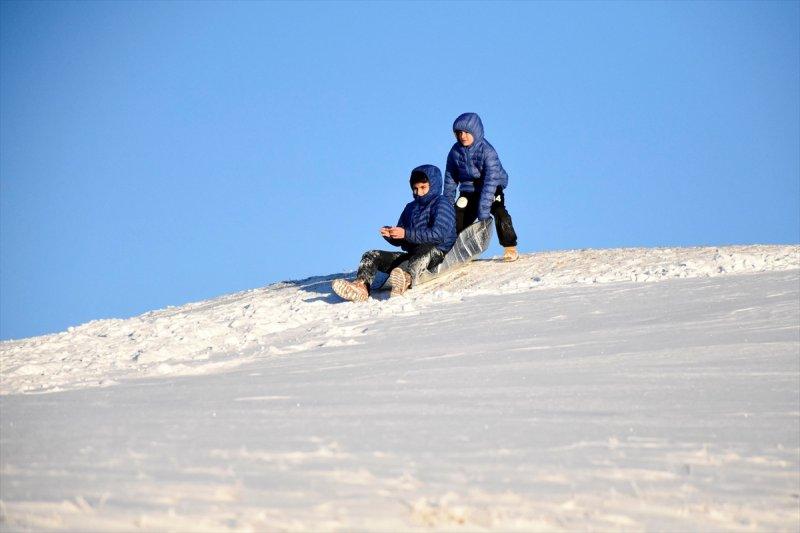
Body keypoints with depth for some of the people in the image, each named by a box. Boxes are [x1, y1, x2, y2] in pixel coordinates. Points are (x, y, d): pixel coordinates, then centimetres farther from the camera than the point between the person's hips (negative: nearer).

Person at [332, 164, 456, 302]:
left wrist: (406, 234, -19)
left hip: (437, 254, -7)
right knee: (371, 256, -6)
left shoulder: (442, 205, -1)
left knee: (425, 249, -42)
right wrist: (390, 235, -5)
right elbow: (398, 241, 20)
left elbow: (438, 235, -18)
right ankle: (361, 285, -38)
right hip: (412, 255, 7)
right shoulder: (411, 208, 22)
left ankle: (407, 278, -72)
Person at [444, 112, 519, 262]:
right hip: (469, 190, 5)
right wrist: (448, 203, 2)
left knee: (499, 212, -28)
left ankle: (510, 248, -17)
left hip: (492, 189, -5)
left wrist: (483, 210, -35)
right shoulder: (456, 151, -8)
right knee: (458, 218, -5)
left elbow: (490, 181, -29)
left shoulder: (487, 151, -24)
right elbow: (450, 177, 4)